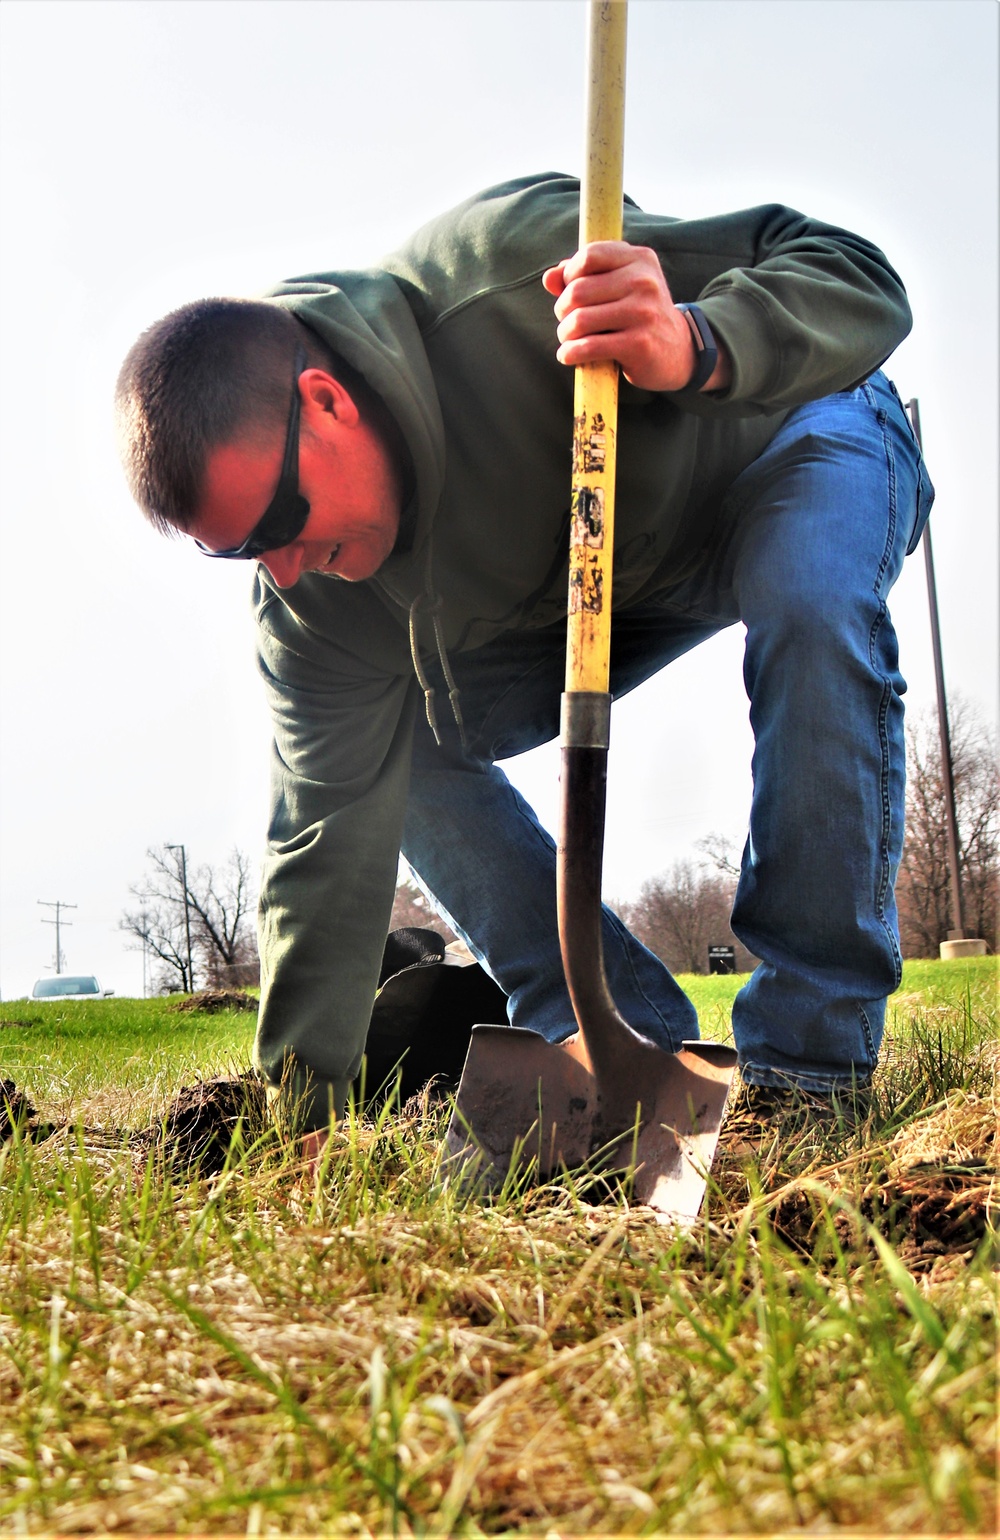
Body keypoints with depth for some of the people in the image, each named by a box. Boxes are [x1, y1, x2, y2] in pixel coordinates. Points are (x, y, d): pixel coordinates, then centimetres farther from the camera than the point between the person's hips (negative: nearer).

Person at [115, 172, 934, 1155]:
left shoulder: (513, 270, -38)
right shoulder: (315, 595, -21)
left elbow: (853, 274, -32)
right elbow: (332, 835, -17)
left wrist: (695, 347, -54)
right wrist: (305, 1113, -16)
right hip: (594, 589, 5)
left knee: (811, 600, -40)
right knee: (393, 746, -10)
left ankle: (809, 1065, -25)